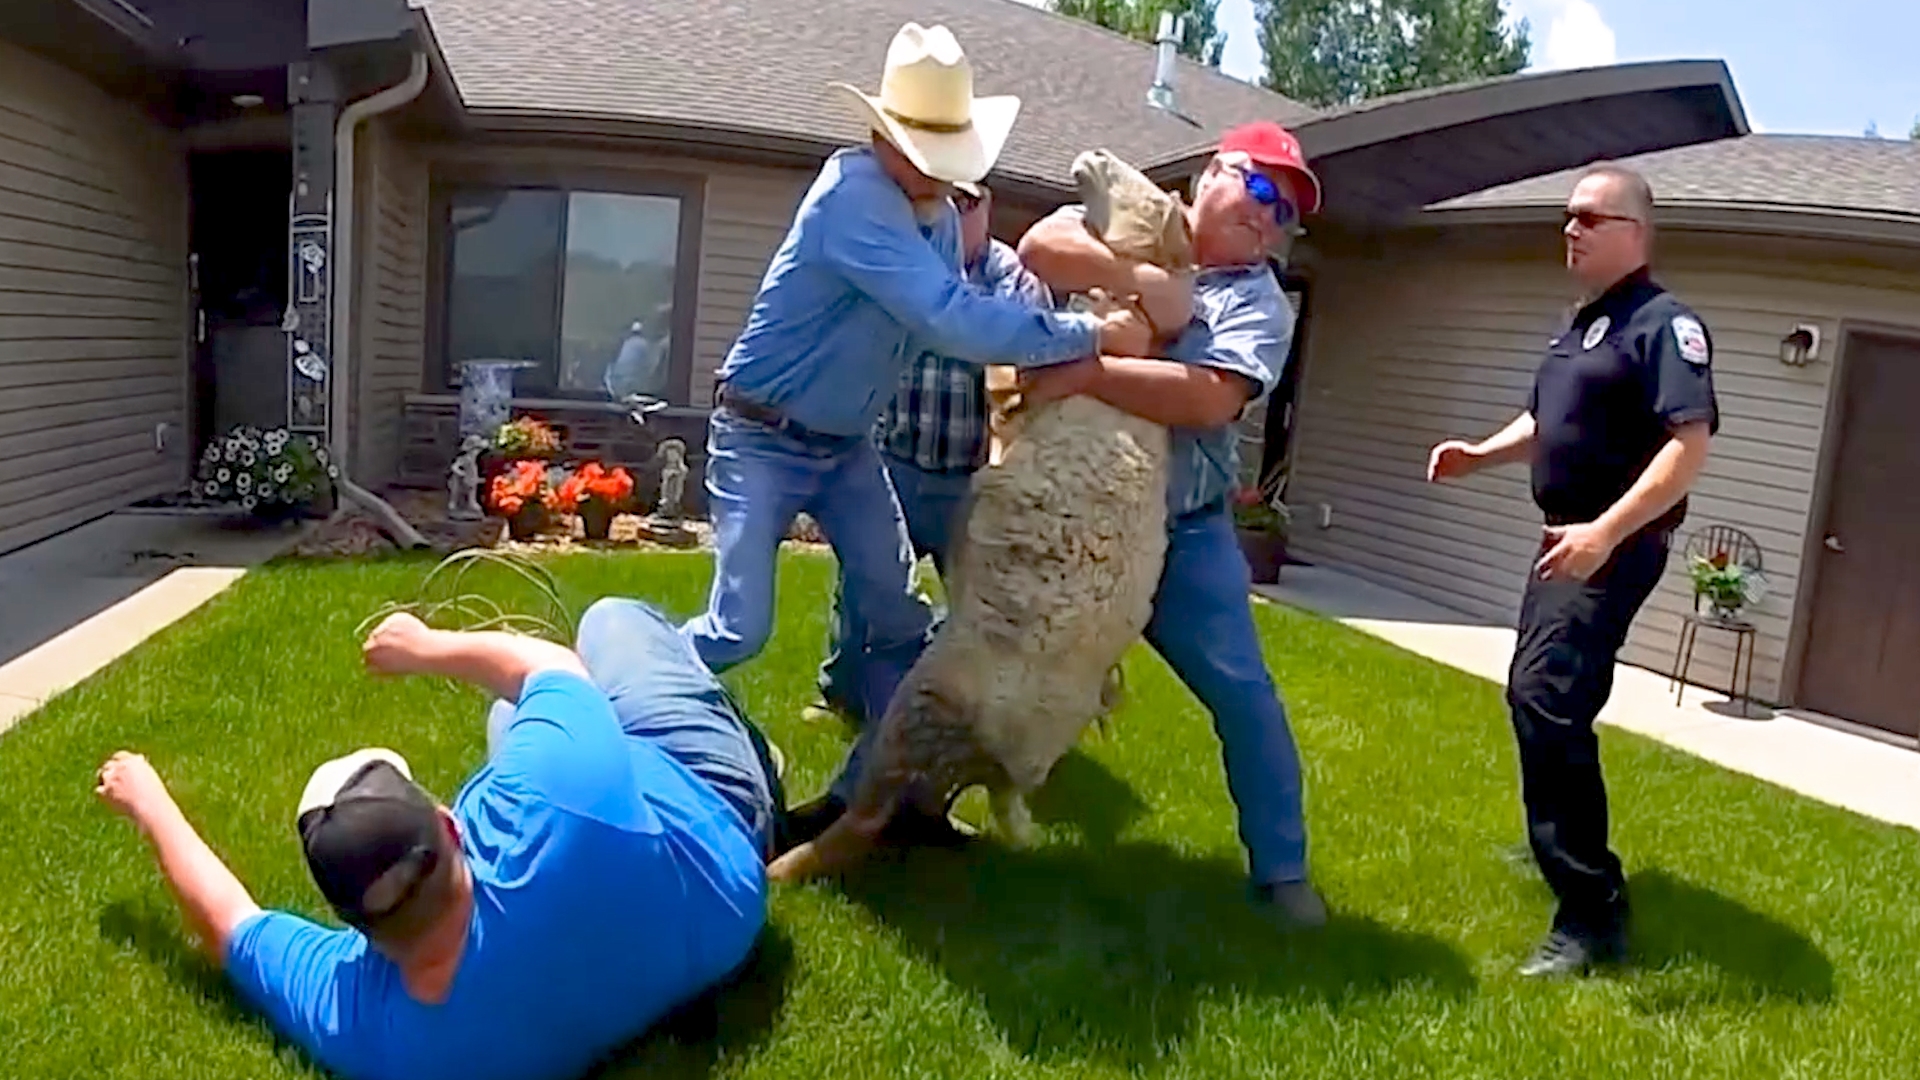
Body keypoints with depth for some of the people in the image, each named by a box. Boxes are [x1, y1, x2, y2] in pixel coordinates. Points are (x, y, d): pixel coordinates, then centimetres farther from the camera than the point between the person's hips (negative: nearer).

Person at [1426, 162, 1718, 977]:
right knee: (1537, 695, 20)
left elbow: (1690, 443, -25)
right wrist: (1480, 454, 8)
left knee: (1546, 699, -21)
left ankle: (1593, 913, -16)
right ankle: (1558, 846, 41)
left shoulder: (1664, 323, -14)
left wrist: (1607, 531, -34)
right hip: (1568, 539, 10)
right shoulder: (1583, 324, 16)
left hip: (1615, 547, -10)